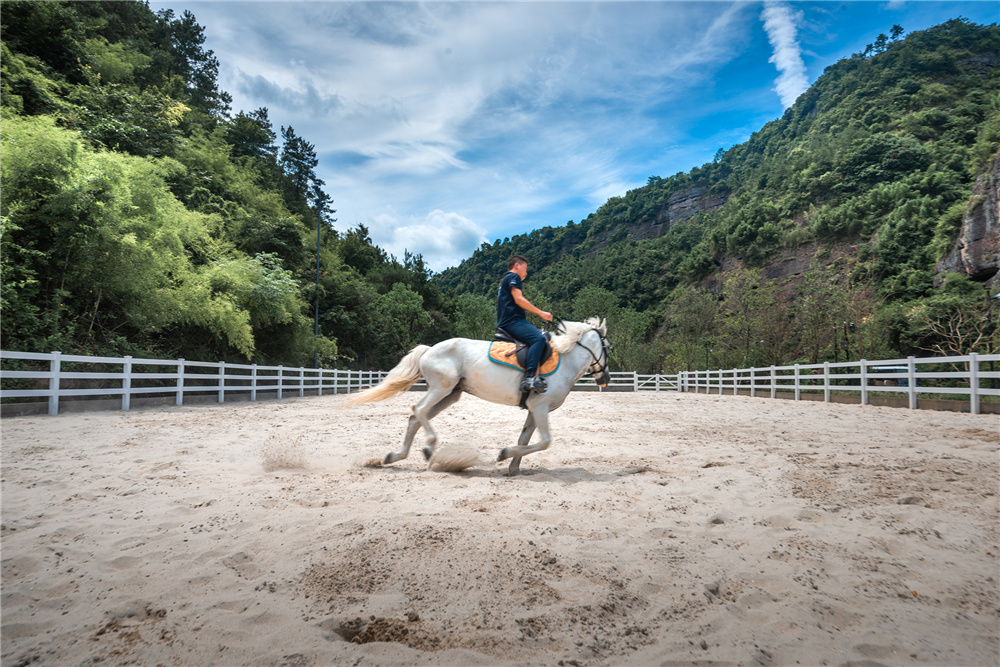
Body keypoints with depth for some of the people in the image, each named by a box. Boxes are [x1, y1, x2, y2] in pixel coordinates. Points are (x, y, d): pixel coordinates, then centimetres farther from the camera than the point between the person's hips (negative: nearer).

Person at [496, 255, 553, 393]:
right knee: (538, 338, -28)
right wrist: (541, 313, -9)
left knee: (541, 337, 16)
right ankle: (529, 377, -42)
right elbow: (518, 299, -11)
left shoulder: (505, 281, 31)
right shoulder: (513, 276, 2)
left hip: (505, 323, 11)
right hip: (513, 321, -11)